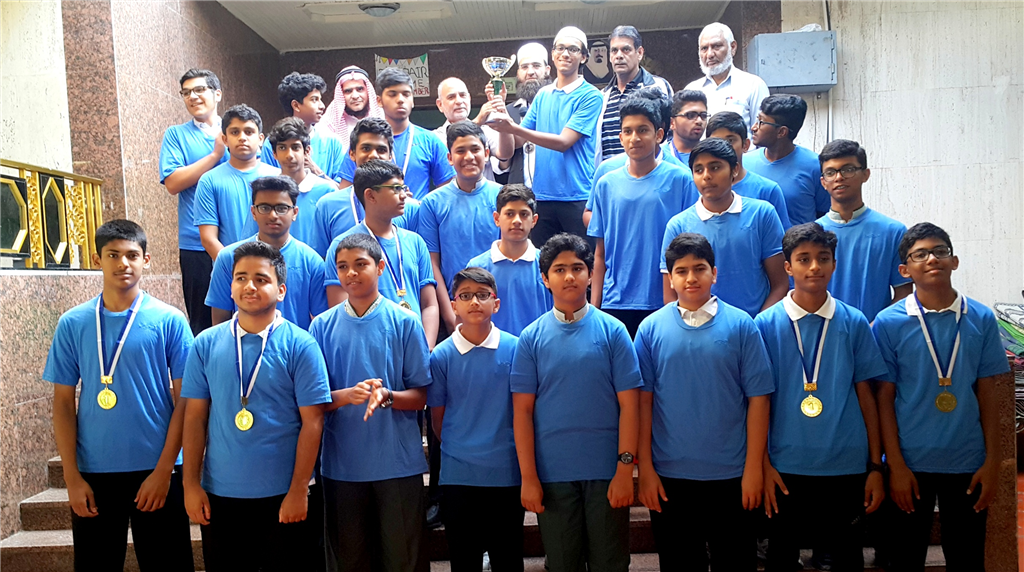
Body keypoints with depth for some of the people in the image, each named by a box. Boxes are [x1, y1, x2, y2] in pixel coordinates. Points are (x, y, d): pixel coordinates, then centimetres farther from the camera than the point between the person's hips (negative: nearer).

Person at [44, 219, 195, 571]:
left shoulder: (170, 321, -4)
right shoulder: (72, 324, 2)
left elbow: (184, 400, -4)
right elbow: (64, 403, 4)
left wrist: (164, 470, -9)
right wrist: (72, 477, -1)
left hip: (157, 471, -1)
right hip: (93, 475, 2)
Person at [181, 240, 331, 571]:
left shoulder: (300, 346, -7)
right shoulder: (206, 344, 2)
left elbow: (312, 423, -9)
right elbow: (195, 417, 4)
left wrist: (298, 491, -11)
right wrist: (191, 484, 0)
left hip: (284, 497, -2)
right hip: (219, 495, 3)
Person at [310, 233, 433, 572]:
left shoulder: (404, 322, -3)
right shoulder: (323, 325, 2)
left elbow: (420, 396, -2)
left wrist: (386, 396, -22)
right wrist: (347, 396, -19)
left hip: (399, 463, -1)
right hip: (341, 464, 2)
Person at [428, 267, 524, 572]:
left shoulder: (515, 349, -3)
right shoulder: (441, 356, -2)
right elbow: (438, 417, 6)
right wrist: (460, 451, 6)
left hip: (507, 473, 0)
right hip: (457, 475, 1)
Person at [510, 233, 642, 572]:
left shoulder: (613, 331, -1)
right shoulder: (532, 337, 1)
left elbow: (629, 405, -3)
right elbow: (522, 411, -1)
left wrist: (625, 469, -9)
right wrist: (528, 477, -5)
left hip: (606, 471, -1)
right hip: (552, 473, 1)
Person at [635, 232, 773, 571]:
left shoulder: (740, 326, -3)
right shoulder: (651, 328, -1)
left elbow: (757, 399, -3)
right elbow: (643, 402, -1)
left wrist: (753, 468, -5)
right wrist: (645, 468, -2)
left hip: (730, 475, 0)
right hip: (668, 475, 1)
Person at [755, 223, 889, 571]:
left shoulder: (854, 323, 2)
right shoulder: (766, 324, -2)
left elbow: (866, 396, 4)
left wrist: (876, 467, 2)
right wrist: (764, 464, -4)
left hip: (847, 467, 1)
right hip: (785, 468, -1)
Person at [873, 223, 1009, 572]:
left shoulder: (981, 319, 0)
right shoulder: (888, 322, -6)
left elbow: (987, 393, 4)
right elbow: (885, 397, -4)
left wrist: (992, 461, 1)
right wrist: (895, 464, -7)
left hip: (968, 464, 2)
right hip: (911, 463, -2)